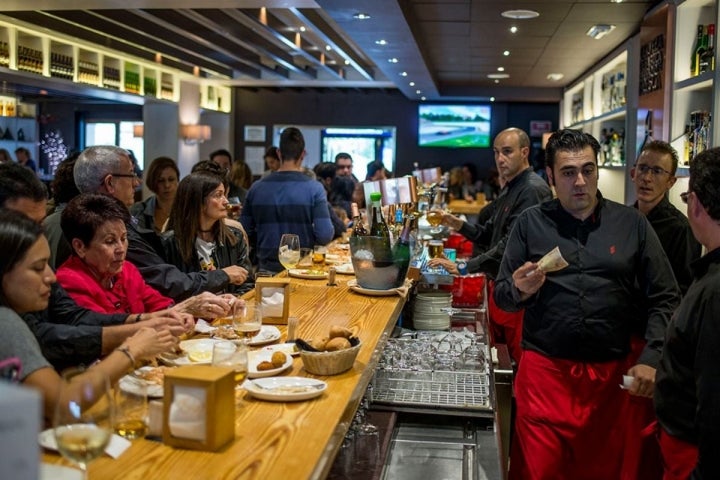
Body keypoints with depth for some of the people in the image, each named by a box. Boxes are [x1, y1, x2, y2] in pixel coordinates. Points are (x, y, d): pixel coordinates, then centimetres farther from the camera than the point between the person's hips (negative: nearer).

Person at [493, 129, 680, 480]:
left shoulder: (633, 224, 3)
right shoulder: (530, 223, 2)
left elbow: (664, 299, 5)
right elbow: (502, 296, 6)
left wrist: (651, 359, -6)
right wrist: (520, 290, -16)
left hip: (613, 375, 1)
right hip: (545, 371, -1)